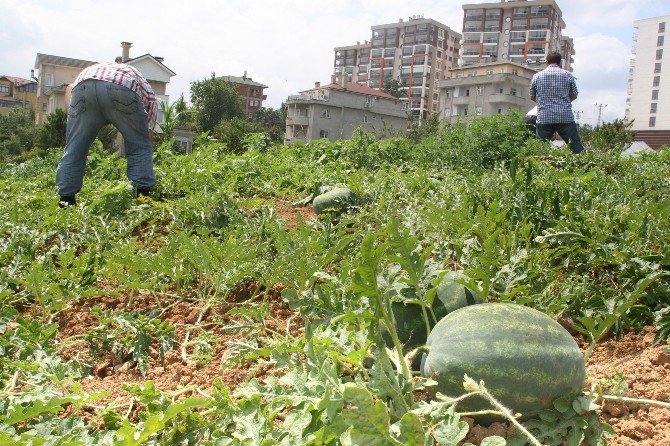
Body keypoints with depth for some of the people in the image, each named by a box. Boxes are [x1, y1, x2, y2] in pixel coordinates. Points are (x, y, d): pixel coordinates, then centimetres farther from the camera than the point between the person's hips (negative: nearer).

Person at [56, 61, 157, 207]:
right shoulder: (148, 92, 35)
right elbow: (148, 131, 34)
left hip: (83, 86, 3)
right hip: (122, 89, -3)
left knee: (73, 149, 15)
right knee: (140, 146, 14)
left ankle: (66, 200, 16)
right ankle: (143, 196, 9)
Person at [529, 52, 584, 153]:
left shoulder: (537, 76, 7)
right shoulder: (568, 75, 6)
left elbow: (532, 97, 16)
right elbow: (574, 96, 14)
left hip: (544, 118, 1)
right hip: (565, 118, 0)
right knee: (577, 148, 2)